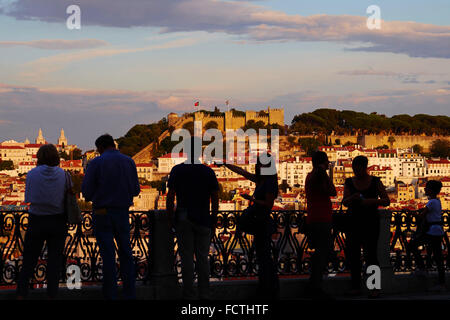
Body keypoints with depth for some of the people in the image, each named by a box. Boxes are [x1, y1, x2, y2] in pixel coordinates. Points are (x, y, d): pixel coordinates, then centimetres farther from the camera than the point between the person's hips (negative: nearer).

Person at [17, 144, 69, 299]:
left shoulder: (32, 174, -5)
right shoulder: (63, 175, -4)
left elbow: (28, 198, 0)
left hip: (36, 221, 0)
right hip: (58, 221, 0)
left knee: (29, 259, 9)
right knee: (54, 260, 7)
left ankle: (21, 295, 6)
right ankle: (51, 295, 6)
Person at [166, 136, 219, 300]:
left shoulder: (177, 171, -3)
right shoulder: (208, 172, 1)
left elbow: (170, 198, -4)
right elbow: (215, 200, 2)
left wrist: (170, 219, 5)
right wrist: (213, 222, 10)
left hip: (183, 220, -1)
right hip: (203, 220, 1)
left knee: (187, 258, 2)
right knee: (202, 258, 8)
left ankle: (189, 294, 2)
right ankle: (204, 294, 9)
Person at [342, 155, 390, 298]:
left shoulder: (375, 182, -1)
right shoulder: (349, 182, 5)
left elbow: (387, 201, -3)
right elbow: (345, 202, -3)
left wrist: (372, 201, -20)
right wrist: (352, 198, -25)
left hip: (371, 222, -3)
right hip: (353, 222, 3)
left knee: (371, 253, -9)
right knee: (353, 254, 0)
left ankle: (375, 287, -6)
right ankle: (356, 286, 7)